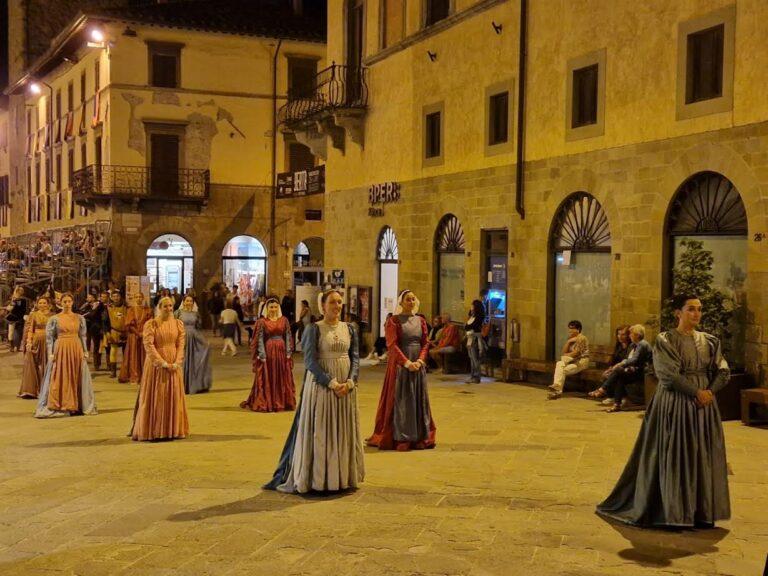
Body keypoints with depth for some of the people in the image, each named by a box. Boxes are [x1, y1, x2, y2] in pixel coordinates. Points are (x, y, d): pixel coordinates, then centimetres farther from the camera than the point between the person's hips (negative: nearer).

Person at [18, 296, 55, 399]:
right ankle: (31, 390, 3)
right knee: (33, 365, -1)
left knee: (46, 366, 3)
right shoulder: (33, 315, 6)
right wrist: (29, 342, -12)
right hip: (36, 341, -1)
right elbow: (30, 330, 0)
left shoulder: (52, 316, 7)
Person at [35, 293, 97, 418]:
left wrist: (85, 351, 2)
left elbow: (83, 336, 8)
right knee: (60, 378, -1)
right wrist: (50, 353, -8)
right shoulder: (54, 319, 1)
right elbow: (49, 337, 0)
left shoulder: (79, 318, 6)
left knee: (76, 378, 5)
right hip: (60, 350, -2)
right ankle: (58, 406, 4)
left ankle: (75, 405, 13)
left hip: (77, 350, 2)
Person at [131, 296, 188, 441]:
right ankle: (155, 431, 8)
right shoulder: (151, 324, -5)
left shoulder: (178, 324, 6)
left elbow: (180, 345, 2)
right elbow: (149, 345, -12)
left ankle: (172, 429, 16)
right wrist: (162, 363, -18)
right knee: (156, 397, 1)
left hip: (174, 365, 3)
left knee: (173, 396, 6)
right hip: (156, 365, -3)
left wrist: (176, 363, -11)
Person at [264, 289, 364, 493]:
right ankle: (318, 478, 8)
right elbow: (311, 361, -12)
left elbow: (355, 357, 6)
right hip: (321, 386, -5)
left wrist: (350, 382, -11)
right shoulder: (313, 329, -5)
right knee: (320, 431, 0)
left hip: (346, 388, 5)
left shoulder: (349, 329, 9)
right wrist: (332, 383, -19)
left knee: (344, 432, 9)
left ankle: (343, 476, 19)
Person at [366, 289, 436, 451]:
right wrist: (406, 363, -18)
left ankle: (419, 436, 15)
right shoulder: (394, 321, -4)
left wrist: (420, 361, -9)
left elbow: (425, 343, 8)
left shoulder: (420, 321, 11)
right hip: (400, 365, -5)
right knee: (399, 401, -1)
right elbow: (392, 345, -11)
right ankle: (399, 438, 4)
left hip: (418, 366, 5)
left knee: (419, 400, 7)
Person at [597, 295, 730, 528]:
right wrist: (696, 392, -15)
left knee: (703, 457, 6)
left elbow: (723, 371, 6)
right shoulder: (665, 340, -6)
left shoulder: (710, 341, 10)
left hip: (705, 405, 5)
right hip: (675, 405, -5)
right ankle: (674, 514, 6)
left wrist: (709, 391, -11)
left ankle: (702, 512, 15)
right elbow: (669, 375, -14)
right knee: (674, 456, -2)